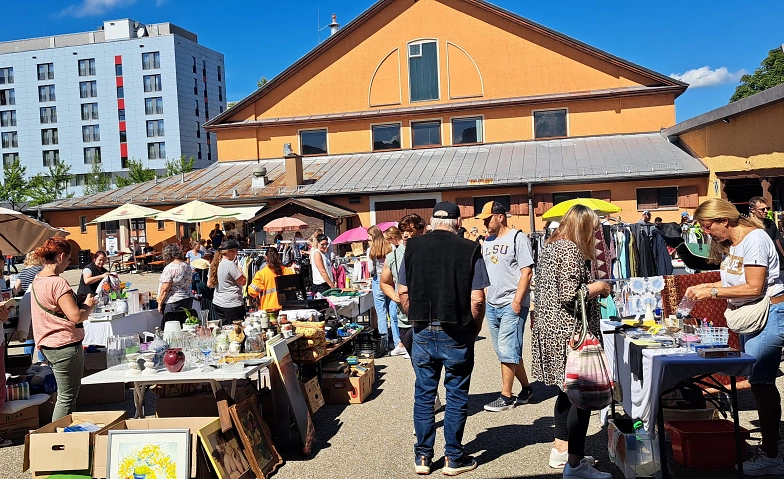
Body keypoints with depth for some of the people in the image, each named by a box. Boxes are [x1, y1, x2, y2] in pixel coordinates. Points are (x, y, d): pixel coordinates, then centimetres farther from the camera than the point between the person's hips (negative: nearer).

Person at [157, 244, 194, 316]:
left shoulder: (169, 268, -13)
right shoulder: (187, 266, 10)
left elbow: (164, 289, -14)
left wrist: (160, 304, -6)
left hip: (173, 303, -7)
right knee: (184, 322, 8)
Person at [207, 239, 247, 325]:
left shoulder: (214, 264, 10)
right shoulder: (230, 264, -14)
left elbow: (209, 284, 17)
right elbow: (243, 282, -13)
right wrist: (240, 269, 2)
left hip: (217, 303, 8)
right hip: (232, 305, -8)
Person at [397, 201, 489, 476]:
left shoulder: (413, 247, 1)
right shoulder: (470, 250, -8)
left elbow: (403, 293, 3)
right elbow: (477, 300, -10)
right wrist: (473, 331, 5)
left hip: (422, 333, 3)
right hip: (456, 334, -2)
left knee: (424, 395, 13)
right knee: (456, 396, 10)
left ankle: (422, 457, 21)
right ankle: (454, 458, 19)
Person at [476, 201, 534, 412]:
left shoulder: (517, 238, -7)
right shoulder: (488, 241, 15)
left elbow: (527, 271, -12)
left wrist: (517, 301, -18)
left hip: (511, 304, -8)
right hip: (492, 304, 8)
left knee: (507, 350, -6)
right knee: (507, 352, 13)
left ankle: (506, 397, 3)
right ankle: (526, 388, 27)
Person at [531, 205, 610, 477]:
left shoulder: (550, 247, 15)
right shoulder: (570, 250, -15)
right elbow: (569, 295, -23)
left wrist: (592, 287, 20)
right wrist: (598, 287, -7)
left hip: (550, 329, 10)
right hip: (570, 333, -10)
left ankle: (561, 450, 28)